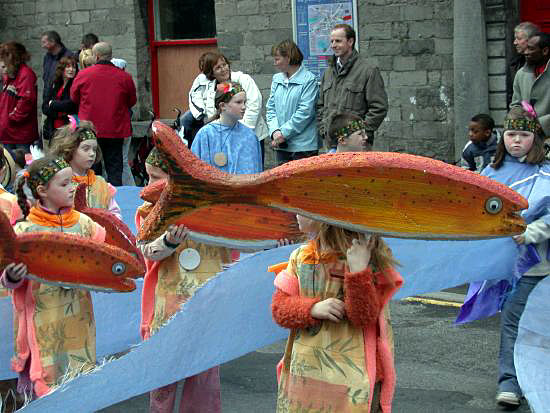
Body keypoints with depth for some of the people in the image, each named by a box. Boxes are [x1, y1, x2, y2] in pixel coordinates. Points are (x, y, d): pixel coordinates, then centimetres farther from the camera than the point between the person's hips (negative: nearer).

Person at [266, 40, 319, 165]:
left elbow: (304, 112, -13)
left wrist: (283, 133, -14)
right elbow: (270, 108, 10)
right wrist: (275, 131, -7)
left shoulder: (309, 80, -7)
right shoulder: (277, 79, 12)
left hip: (303, 146, -6)